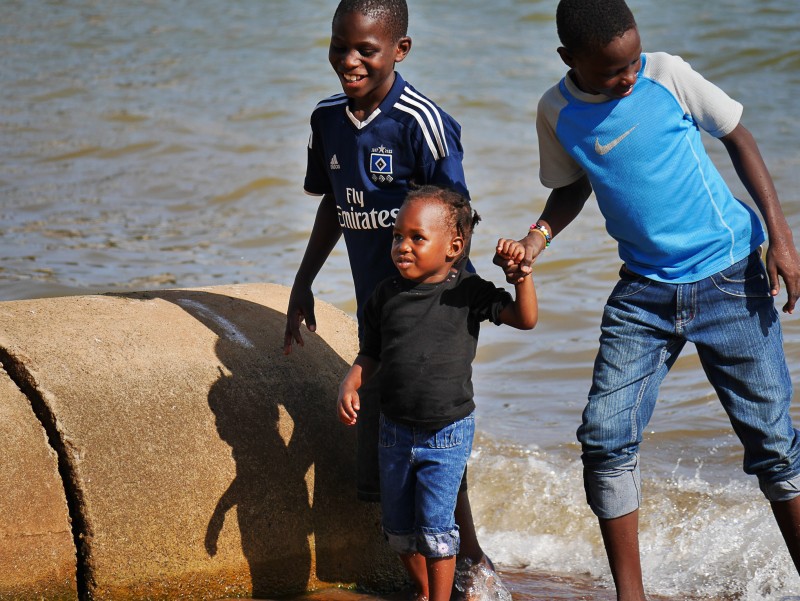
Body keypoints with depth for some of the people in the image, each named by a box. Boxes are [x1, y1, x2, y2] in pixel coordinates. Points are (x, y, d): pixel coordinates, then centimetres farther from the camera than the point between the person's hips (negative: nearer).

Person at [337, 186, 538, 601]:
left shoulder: (467, 292, -8)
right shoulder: (386, 295, 1)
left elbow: (525, 318, -11)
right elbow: (370, 355, 10)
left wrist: (521, 272, -23)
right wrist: (349, 385, -7)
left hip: (447, 432, -4)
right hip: (395, 430, 4)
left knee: (435, 527, -5)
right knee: (397, 527, 14)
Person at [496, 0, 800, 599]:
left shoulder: (668, 75, -12)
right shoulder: (557, 112, -4)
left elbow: (738, 138, -1)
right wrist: (537, 236, -8)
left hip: (729, 277, -3)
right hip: (644, 291, 3)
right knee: (605, 436, -8)